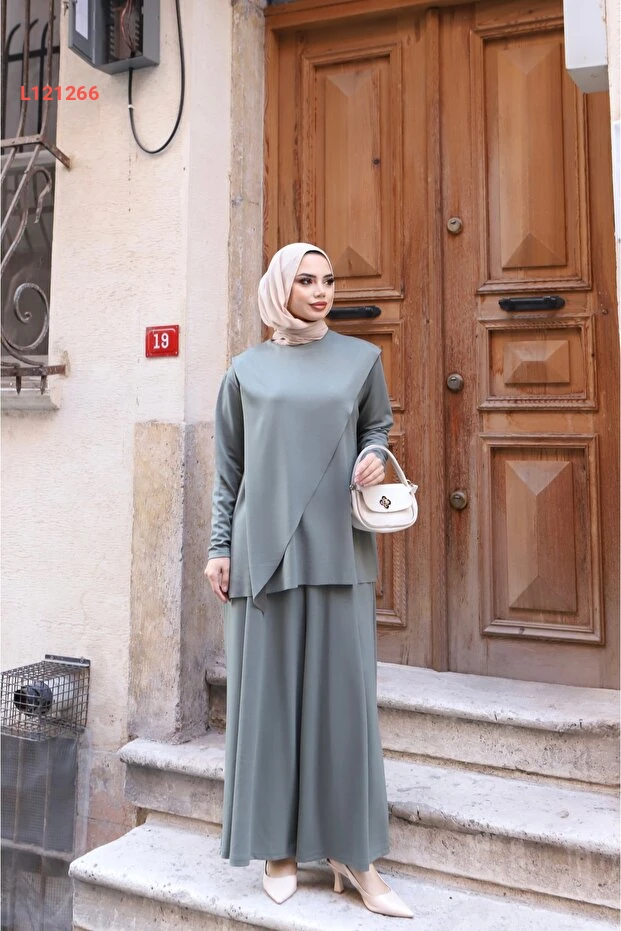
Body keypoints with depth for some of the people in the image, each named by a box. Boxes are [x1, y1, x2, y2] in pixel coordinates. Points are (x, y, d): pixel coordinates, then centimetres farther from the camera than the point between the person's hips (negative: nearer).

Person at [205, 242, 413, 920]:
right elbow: (228, 469, 10)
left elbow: (377, 427, 19)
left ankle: (352, 851, 17)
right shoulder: (246, 370, 9)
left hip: (336, 547, 0)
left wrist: (374, 456, -4)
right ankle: (279, 846, 20)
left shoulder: (360, 358, 10)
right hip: (263, 549, 0)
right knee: (268, 691, 5)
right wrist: (219, 547, 4)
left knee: (343, 691, 2)